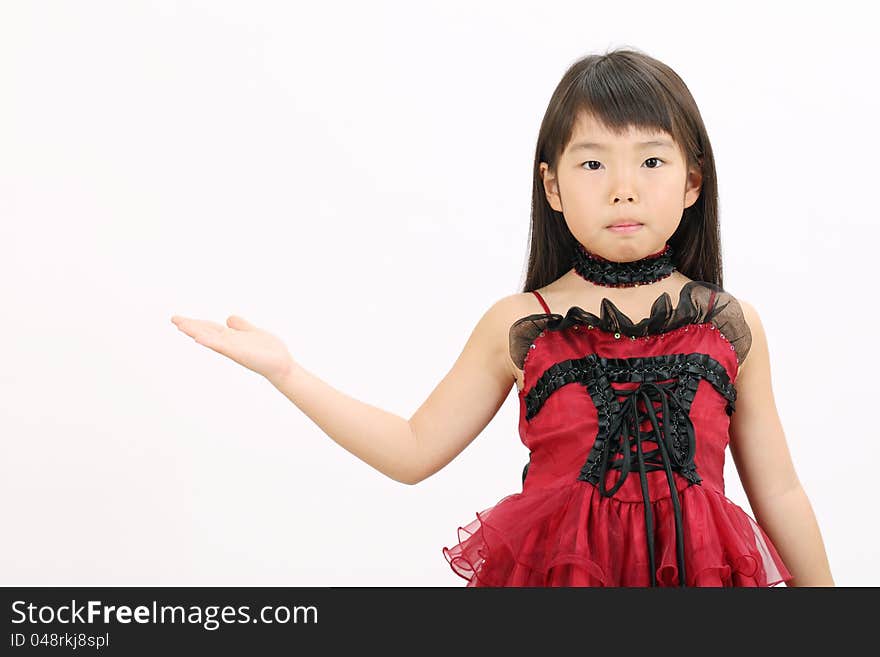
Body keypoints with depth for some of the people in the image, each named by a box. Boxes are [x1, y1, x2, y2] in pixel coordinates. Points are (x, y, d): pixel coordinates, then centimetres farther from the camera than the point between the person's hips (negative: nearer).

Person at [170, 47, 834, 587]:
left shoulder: (732, 326, -1)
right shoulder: (519, 326, -2)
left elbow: (778, 493, 7)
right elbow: (414, 450, 1)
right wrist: (285, 371, -4)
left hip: (697, 568, 1)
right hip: (555, 568, -1)